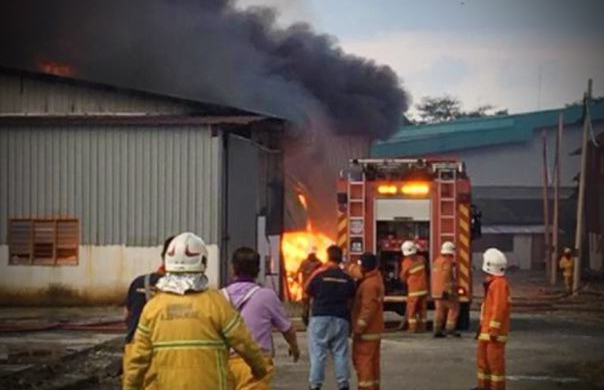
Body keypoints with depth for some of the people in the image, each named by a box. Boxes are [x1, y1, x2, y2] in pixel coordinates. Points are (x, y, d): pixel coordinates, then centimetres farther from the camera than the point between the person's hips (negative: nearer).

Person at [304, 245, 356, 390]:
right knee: (340, 353, 8)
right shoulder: (347, 279, 5)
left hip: (321, 318, -3)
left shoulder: (319, 274, -5)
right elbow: (350, 301, 8)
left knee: (318, 353, 0)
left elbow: (307, 296, 0)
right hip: (341, 319, 3)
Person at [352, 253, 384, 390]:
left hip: (367, 331, -10)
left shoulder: (369, 284, -21)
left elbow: (368, 309, -24)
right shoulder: (377, 278, 10)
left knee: (363, 360, -6)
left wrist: (358, 329, -21)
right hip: (376, 329, 10)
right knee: (373, 361, 15)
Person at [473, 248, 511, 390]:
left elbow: (499, 308, -23)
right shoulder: (492, 281, 14)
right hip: (487, 328, 11)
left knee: (495, 359, -5)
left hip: (494, 330, -11)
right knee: (482, 357, 16)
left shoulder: (499, 283, -18)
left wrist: (494, 330, -23)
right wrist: (483, 326, 23)